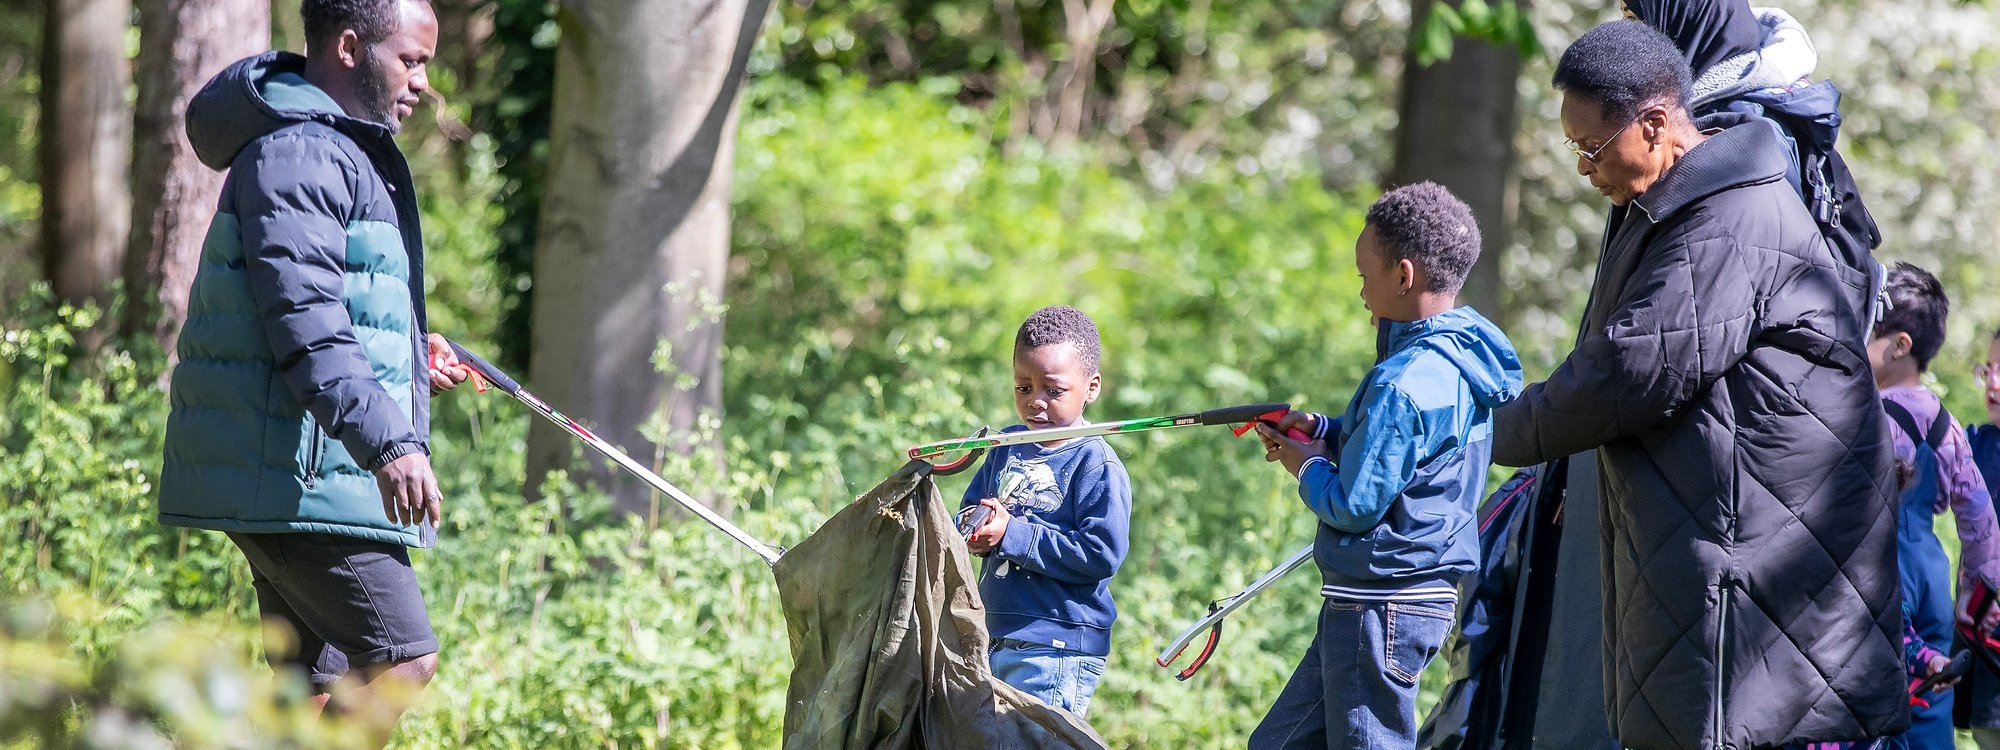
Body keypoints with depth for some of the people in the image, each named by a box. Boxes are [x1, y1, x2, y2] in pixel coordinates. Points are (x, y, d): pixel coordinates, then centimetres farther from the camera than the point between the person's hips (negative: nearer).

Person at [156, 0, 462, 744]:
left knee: (317, 684, 9)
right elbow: (303, 320, -24)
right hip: (295, 479, -11)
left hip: (312, 478, 11)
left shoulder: (344, 152, 22)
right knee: (402, 659, -15)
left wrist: (410, 359, 16)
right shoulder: (295, 153, -14)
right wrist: (386, 441, -33)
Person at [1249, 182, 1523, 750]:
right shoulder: (1463, 356, 9)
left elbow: (1353, 506, -20)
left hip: (1382, 604, -10)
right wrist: (1325, 431, 12)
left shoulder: (1404, 383, -22)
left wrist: (1308, 466, 0)